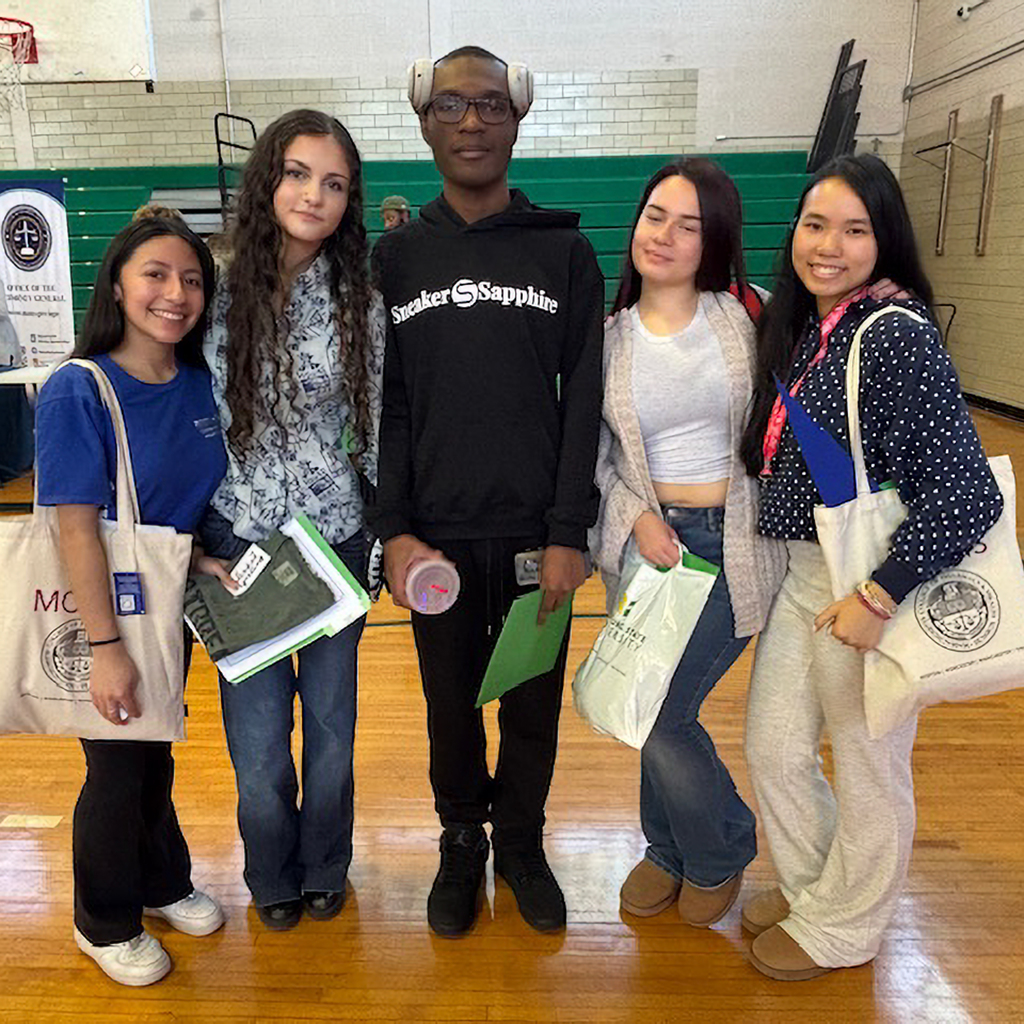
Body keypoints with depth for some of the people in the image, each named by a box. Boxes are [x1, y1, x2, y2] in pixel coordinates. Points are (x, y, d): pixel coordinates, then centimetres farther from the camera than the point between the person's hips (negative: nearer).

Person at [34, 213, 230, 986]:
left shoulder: (202, 386, -4)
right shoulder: (77, 392, -21)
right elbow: (78, 528, -23)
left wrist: (200, 557, -3)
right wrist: (106, 647, -23)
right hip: (99, 611, -5)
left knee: (157, 755, 22)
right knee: (117, 770, 10)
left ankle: (163, 883, 45)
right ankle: (106, 923, 35)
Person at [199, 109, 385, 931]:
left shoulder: (360, 300, -4)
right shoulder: (218, 288, -5)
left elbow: (376, 425, 2)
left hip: (336, 535, 1)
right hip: (239, 540, 0)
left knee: (331, 718, 15)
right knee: (258, 732, 9)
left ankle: (325, 867, 42)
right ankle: (272, 875, 39)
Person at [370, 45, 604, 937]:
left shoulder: (565, 252, 2)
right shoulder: (395, 258, 5)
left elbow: (584, 402, -2)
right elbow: (384, 404, 1)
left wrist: (569, 533, -9)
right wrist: (394, 529, -8)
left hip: (536, 535, 0)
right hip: (436, 538, 1)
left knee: (534, 706, 13)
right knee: (452, 707, 14)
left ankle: (522, 844, 37)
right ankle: (462, 844, 38)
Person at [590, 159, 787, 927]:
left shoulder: (743, 320, -3)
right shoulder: (609, 337, 3)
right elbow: (595, 451, 5)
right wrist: (637, 516, -10)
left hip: (735, 544, -3)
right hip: (648, 541, 3)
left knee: (661, 710, -5)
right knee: (656, 706, 12)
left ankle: (719, 853, 26)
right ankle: (670, 849, 39)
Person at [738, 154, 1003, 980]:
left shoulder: (898, 337, -19)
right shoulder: (797, 330, 5)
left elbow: (967, 494, -23)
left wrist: (880, 597, -23)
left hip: (869, 583, -7)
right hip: (801, 575, 8)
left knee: (868, 769, 14)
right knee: (774, 749, 18)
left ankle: (842, 927, 38)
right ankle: (810, 884, 45)